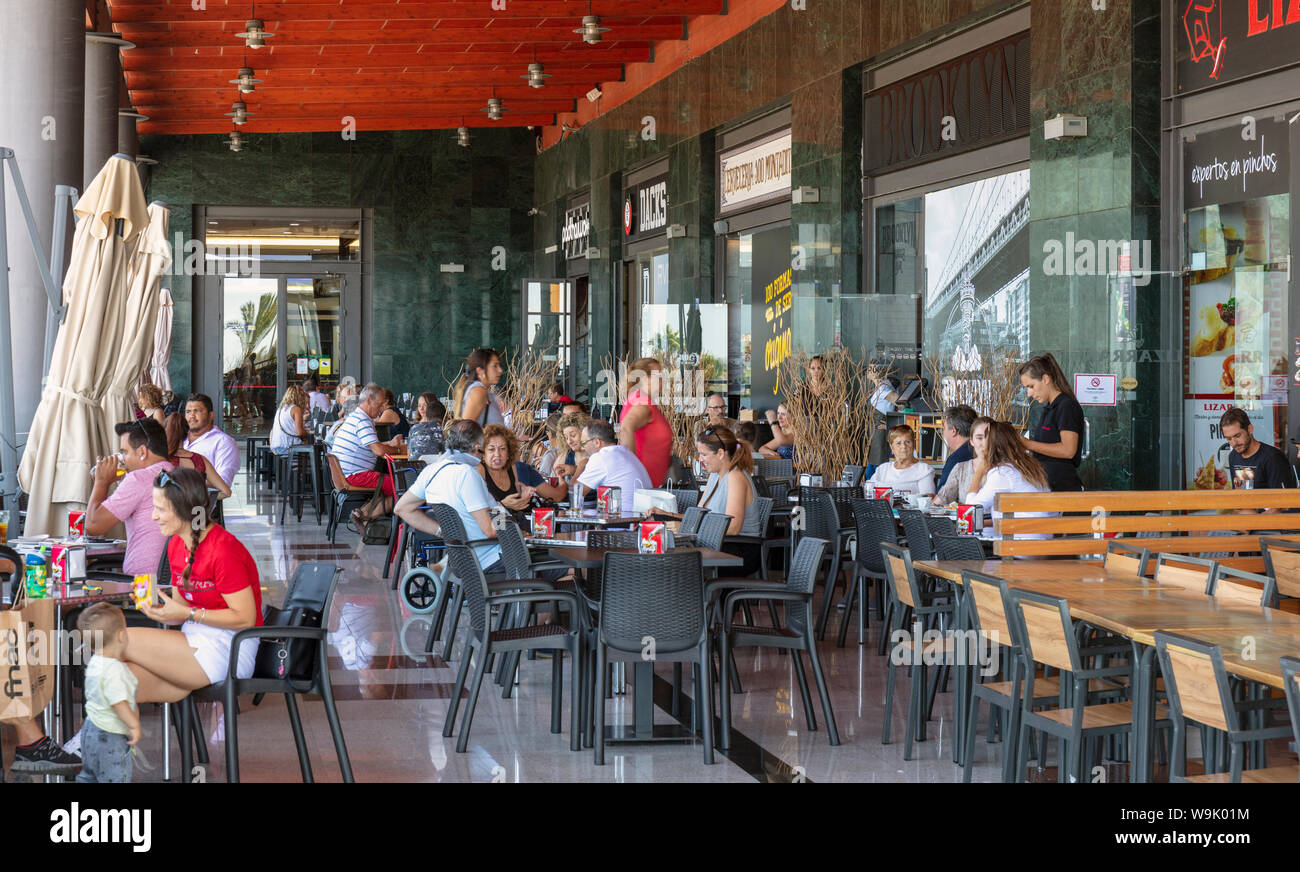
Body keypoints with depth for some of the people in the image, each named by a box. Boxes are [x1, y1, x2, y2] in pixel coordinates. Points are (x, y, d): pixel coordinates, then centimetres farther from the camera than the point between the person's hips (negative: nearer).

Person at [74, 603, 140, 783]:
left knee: (89, 775, 23)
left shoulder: (94, 663, 5)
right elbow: (118, 703, -29)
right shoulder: (114, 669, -27)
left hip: (91, 728, 10)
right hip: (110, 737, -10)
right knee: (116, 778, -2)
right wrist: (134, 725, -21)